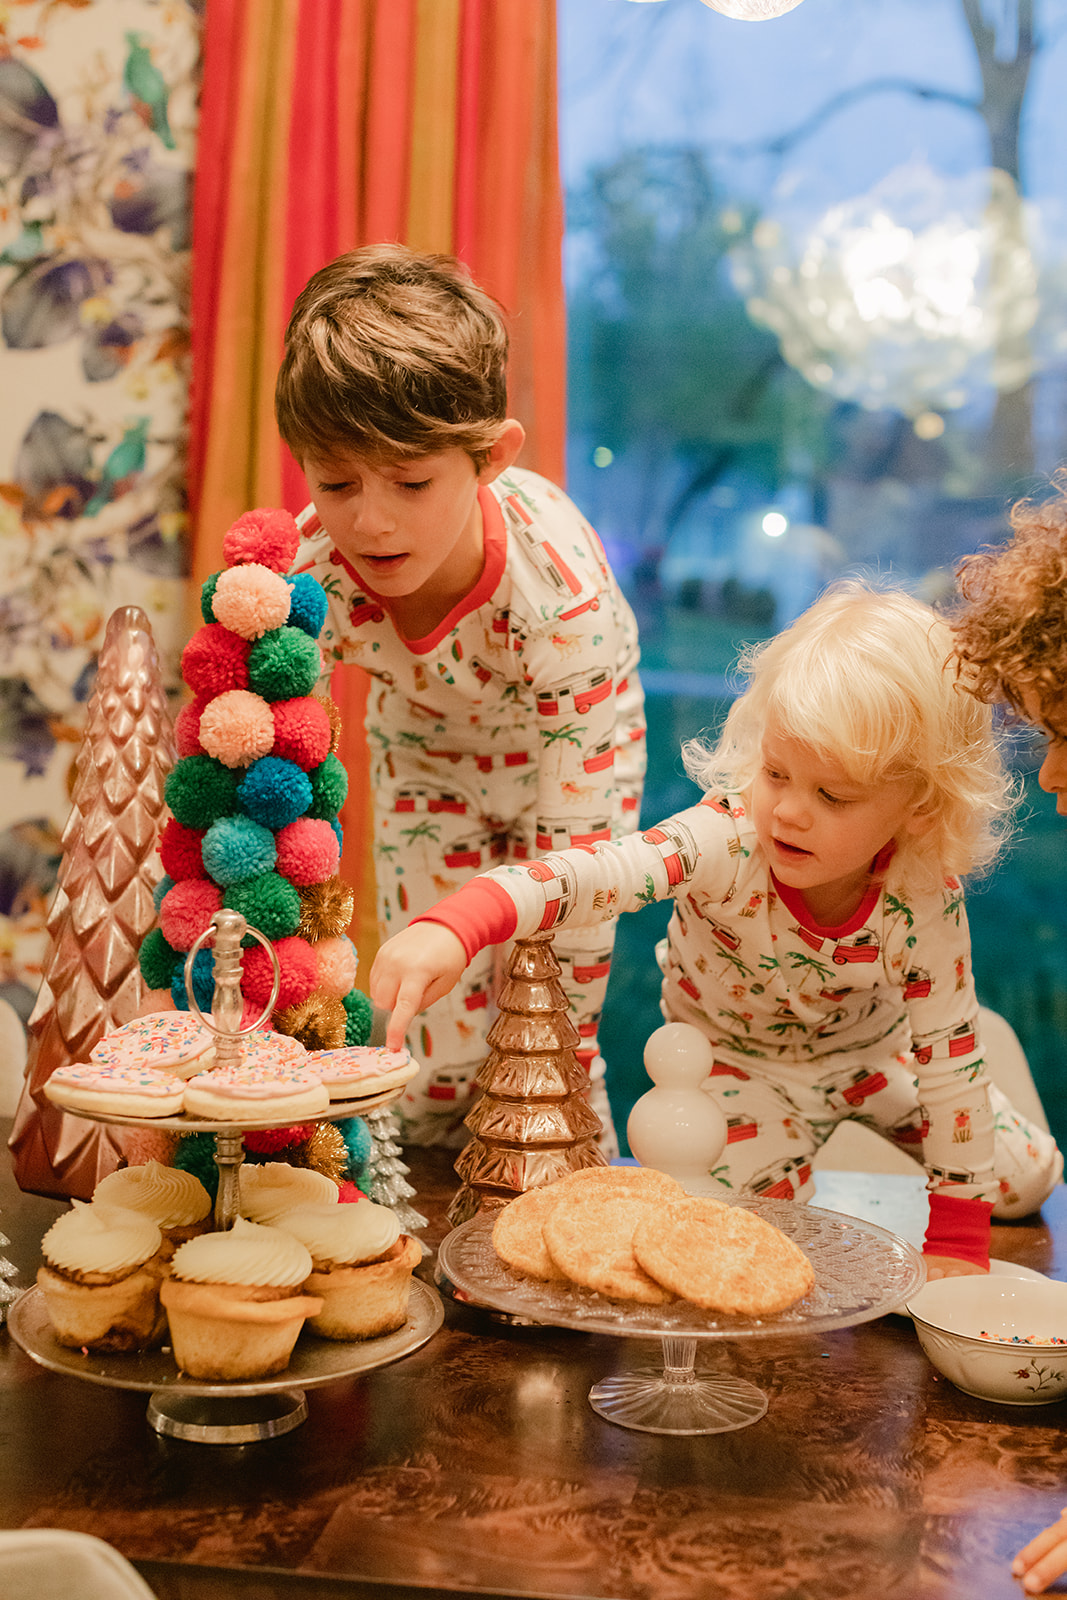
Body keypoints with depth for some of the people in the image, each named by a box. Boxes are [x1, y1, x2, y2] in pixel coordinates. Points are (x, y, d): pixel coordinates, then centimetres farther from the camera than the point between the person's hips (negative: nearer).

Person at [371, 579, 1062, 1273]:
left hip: (871, 1050, 2)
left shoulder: (925, 907, -32)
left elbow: (952, 1060, -21)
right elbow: (594, 874, -54)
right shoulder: (726, 837, -39)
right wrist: (455, 925, -74)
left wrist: (957, 1241, -20)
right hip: (734, 1055, -2)